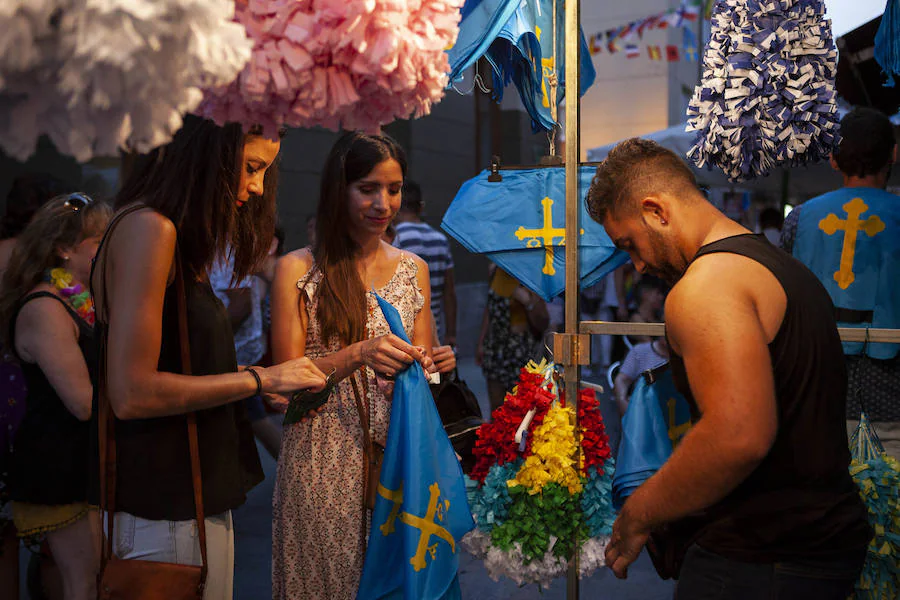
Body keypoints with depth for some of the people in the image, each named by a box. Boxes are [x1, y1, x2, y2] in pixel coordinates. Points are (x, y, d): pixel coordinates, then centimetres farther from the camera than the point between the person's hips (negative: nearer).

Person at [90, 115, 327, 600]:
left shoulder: (183, 243, 14)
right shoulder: (148, 229, -15)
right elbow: (131, 393, -21)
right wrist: (260, 379, -14)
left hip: (197, 496, 9)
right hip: (165, 509, -9)